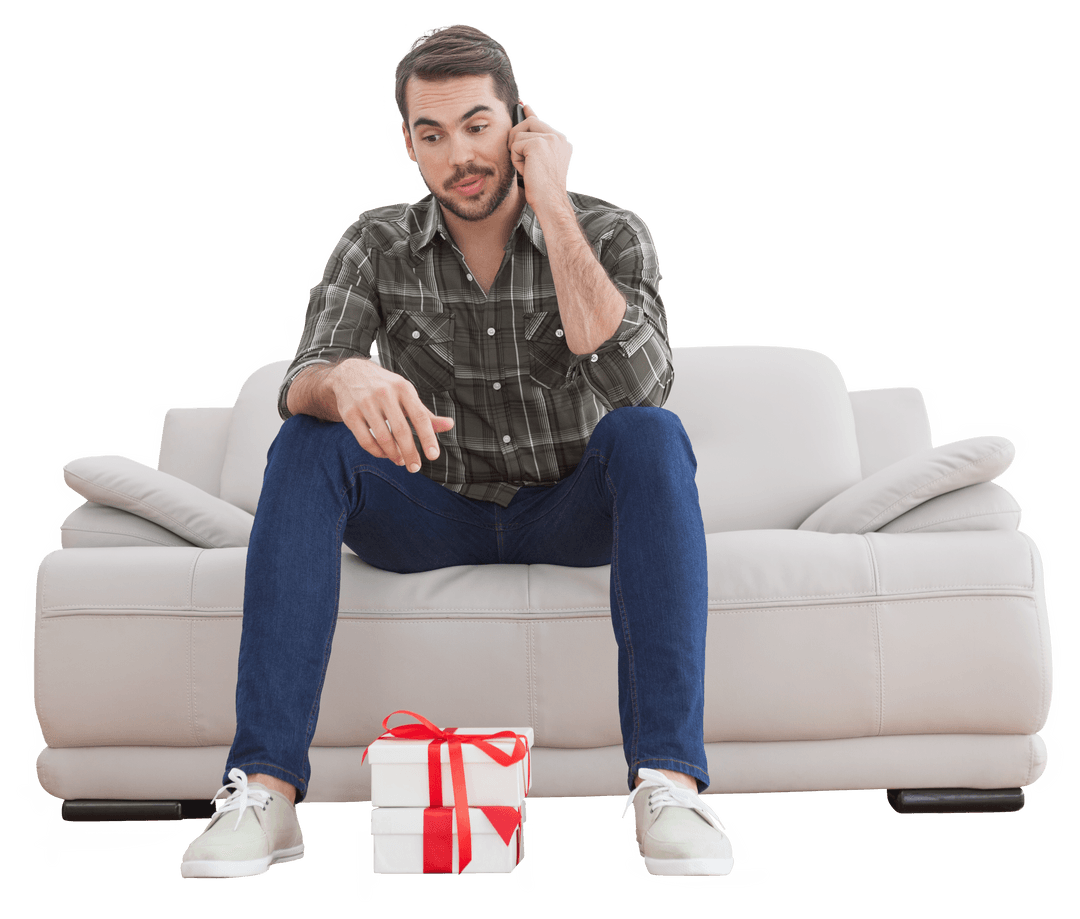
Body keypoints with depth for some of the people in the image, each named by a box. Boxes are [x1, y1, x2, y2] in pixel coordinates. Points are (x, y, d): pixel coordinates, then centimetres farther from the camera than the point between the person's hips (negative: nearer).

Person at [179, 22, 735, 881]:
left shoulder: (609, 233, -9)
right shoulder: (376, 244, -4)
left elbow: (636, 383, -28)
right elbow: (301, 385, -18)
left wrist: (551, 206, -27)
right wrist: (347, 377, -44)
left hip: (571, 514, -1)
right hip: (437, 517, 2)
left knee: (649, 435, -32)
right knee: (308, 443, -25)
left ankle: (668, 779, -39)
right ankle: (266, 786, -32)